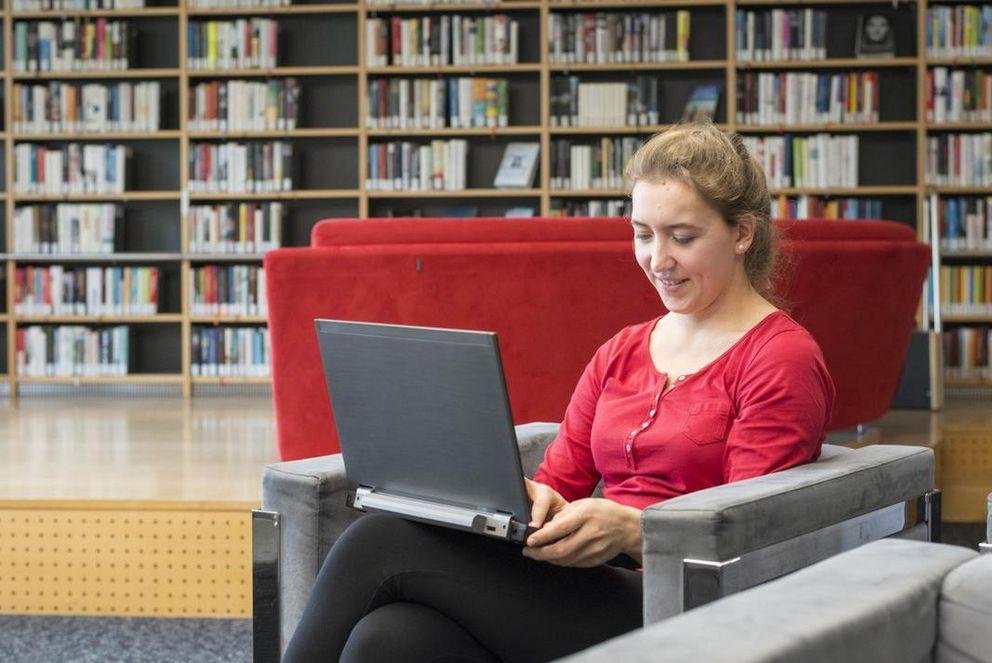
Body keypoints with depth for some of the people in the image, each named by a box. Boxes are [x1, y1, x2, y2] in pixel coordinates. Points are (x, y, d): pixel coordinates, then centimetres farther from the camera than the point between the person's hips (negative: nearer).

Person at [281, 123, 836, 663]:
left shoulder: (783, 358, 0)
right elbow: (559, 480, 16)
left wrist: (631, 529, -24)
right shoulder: (621, 353, 23)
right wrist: (529, 499, -9)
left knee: (384, 542, -21)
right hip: (591, 586, 6)